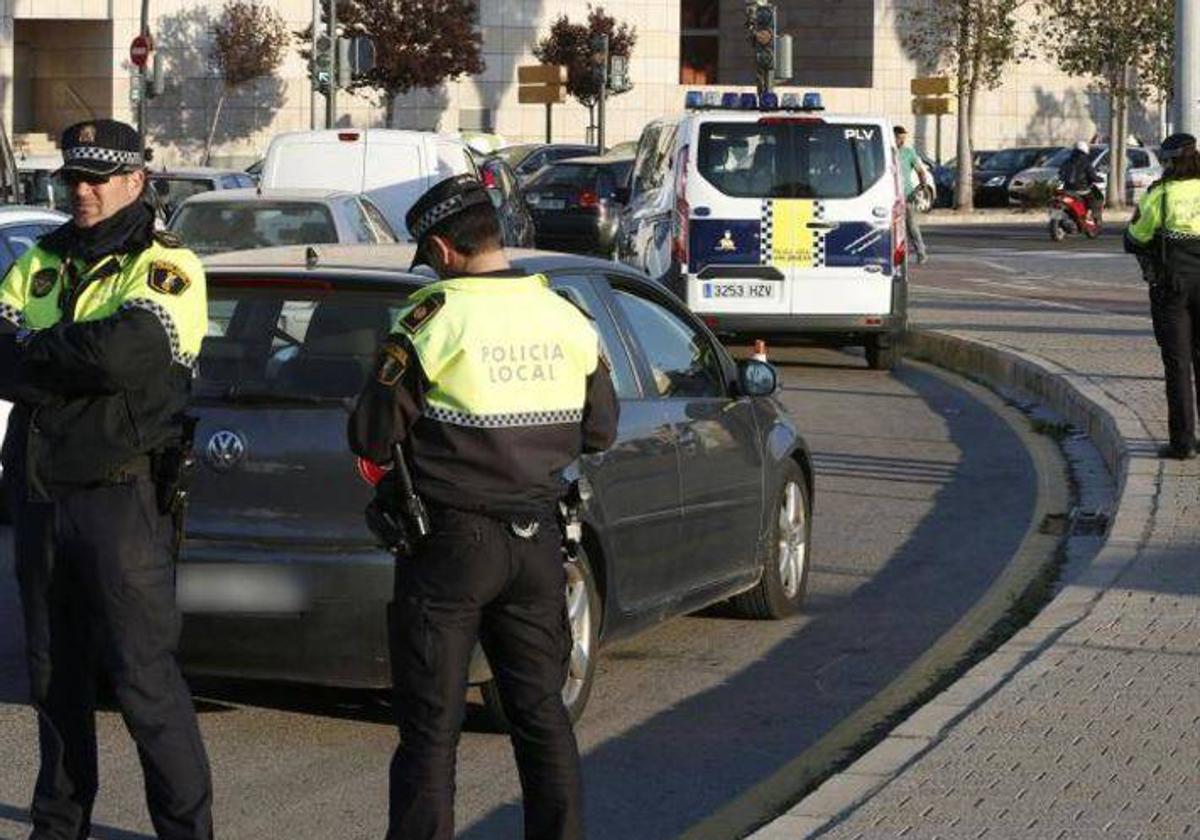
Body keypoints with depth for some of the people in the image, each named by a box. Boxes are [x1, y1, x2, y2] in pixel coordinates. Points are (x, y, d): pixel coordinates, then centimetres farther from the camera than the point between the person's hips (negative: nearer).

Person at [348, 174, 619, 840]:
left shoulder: (434, 318, -14)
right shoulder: (566, 318, 2)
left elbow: (372, 439, -11)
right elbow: (599, 432, 12)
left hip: (450, 545, -5)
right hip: (537, 543, 5)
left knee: (431, 724, 1)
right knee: (542, 713, 14)